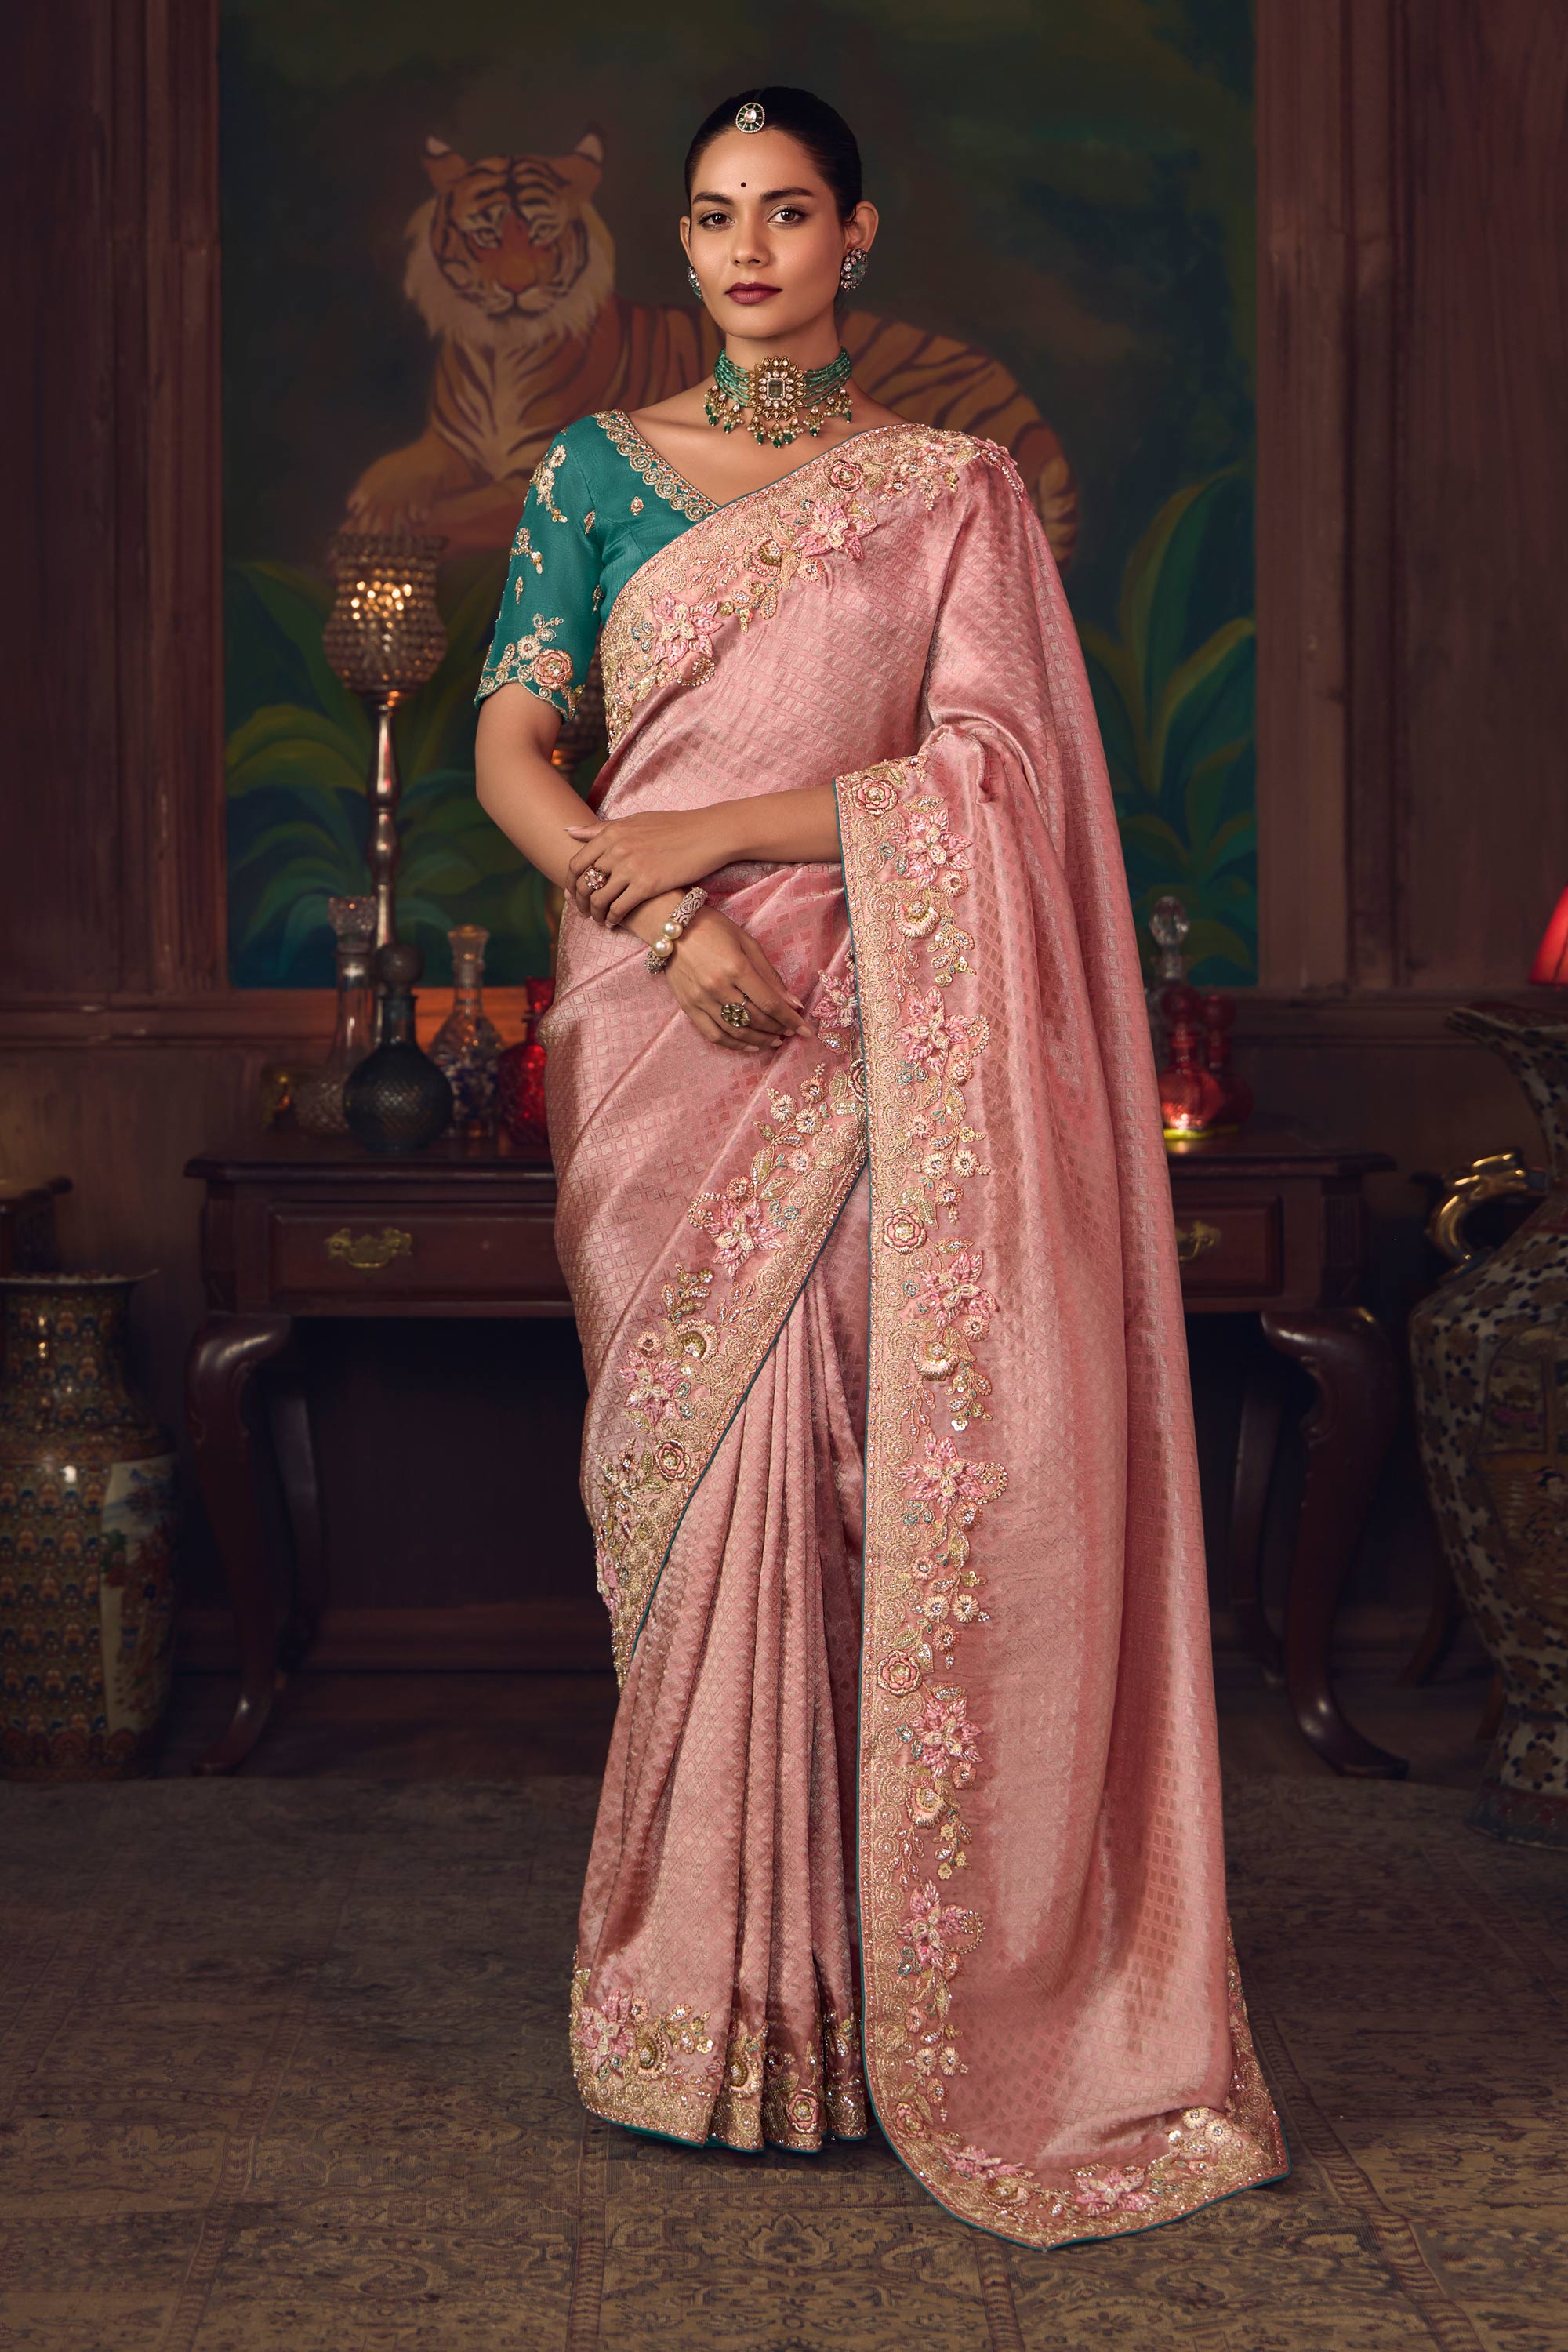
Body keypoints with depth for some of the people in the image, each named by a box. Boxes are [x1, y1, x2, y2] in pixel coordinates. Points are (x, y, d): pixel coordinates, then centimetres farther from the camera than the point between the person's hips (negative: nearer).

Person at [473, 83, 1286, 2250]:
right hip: (664, 1024, 1)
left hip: (870, 1032, -1)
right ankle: (709, 2001, 8)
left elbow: (992, 758, -3)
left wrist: (725, 827, -11)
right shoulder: (599, 470, 11)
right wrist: (663, 921, -12)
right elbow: (509, 751, 4)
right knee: (694, 1481, -1)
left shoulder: (951, 488, 8)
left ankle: (841, 1997, 5)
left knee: (835, 1471, -7)